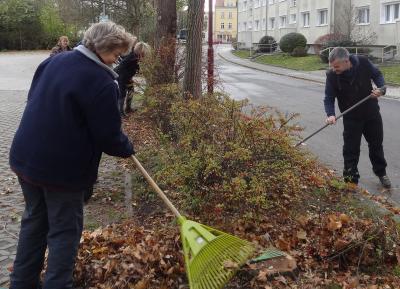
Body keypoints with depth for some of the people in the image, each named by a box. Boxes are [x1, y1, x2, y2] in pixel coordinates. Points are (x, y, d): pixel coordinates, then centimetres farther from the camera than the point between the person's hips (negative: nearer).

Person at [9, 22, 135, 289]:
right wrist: (128, 149, 4)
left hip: (26, 156, 8)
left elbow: (34, 99, 16)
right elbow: (109, 136, -15)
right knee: (65, 230, 7)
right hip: (63, 168, -8)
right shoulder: (102, 82, -19)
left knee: (34, 220, 21)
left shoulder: (54, 61, 5)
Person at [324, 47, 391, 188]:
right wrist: (330, 114, -32)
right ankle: (351, 179, 13)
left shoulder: (363, 62, -19)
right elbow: (329, 98, -14)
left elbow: (377, 74, -1)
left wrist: (381, 88, -20)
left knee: (376, 144, 18)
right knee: (351, 149, 0)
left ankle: (381, 173, 39)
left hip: (371, 113, 2)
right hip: (351, 117, -2)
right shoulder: (331, 75, -21)